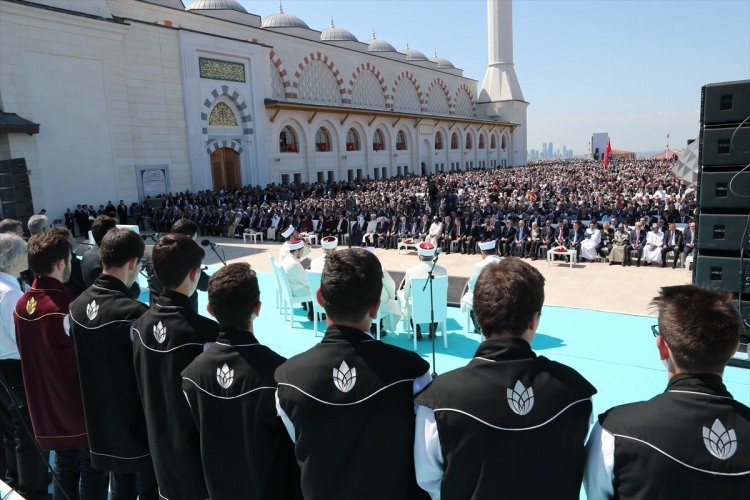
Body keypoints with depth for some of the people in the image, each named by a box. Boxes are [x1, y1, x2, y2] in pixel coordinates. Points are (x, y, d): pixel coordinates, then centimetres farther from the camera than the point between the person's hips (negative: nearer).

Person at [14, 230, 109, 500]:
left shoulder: (22, 305, -3)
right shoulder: (67, 308, -27)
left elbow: (29, 354, 9)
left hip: (47, 410, 7)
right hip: (82, 408, -7)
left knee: (64, 468, 22)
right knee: (93, 472, 10)